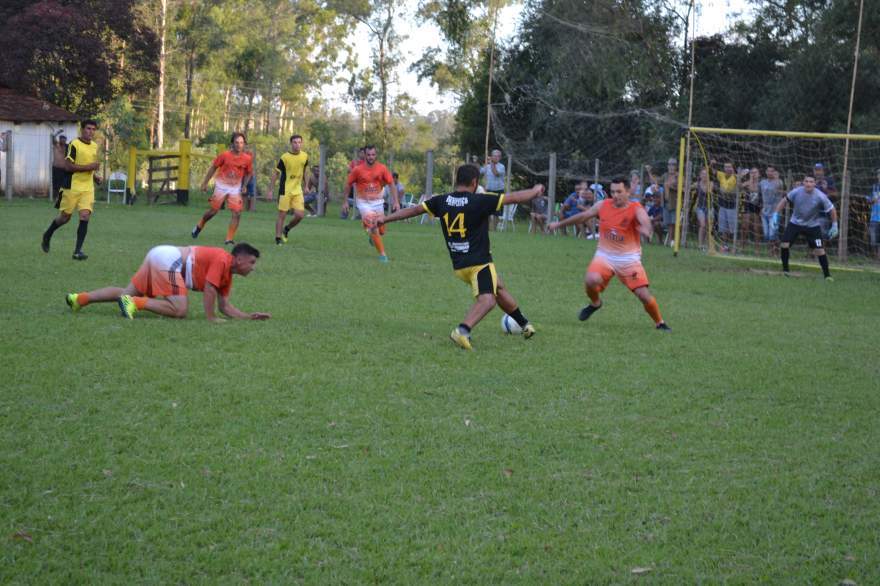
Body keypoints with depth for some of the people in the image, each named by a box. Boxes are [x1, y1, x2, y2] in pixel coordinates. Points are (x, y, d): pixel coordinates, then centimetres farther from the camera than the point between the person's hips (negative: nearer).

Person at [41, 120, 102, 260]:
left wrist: (95, 176, 10)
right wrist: (88, 167, -21)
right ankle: (47, 235, 35)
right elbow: (68, 166, -17)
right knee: (65, 217, 5)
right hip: (72, 186, -5)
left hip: (88, 188, 5)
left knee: (85, 216, -11)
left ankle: (78, 250, -8)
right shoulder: (74, 144, -11)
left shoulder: (95, 146, 11)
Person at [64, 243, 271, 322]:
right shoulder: (221, 260, -11)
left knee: (128, 293, 15)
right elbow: (209, 289, -19)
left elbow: (224, 306, 19)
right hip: (168, 260, -10)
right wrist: (210, 317, -13)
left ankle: (80, 299, 12)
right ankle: (135, 303, -18)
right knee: (180, 310, -18)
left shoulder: (227, 274, 17)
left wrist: (248, 316, 13)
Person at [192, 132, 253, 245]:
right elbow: (213, 168, -1)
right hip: (221, 186, -2)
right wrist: (205, 183, 0)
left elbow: (248, 173, 9)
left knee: (237, 213, -11)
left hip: (235, 188, 2)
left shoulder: (247, 158, -8)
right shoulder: (224, 155, -13)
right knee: (213, 211, 4)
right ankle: (199, 226, 33)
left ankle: (229, 239, -2)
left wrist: (244, 186, -3)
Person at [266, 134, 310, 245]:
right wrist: (271, 190, -7)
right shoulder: (285, 157, -11)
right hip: (285, 190, -4)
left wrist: (306, 185, 11)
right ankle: (278, 238, 9)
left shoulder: (305, 156, 2)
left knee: (300, 215, -4)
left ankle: (287, 229, 23)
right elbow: (275, 174, -6)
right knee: (282, 215, -1)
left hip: (298, 191, 4)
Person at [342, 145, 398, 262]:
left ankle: (373, 236, 48)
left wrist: (396, 201, -9)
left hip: (377, 202, 3)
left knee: (381, 231, 11)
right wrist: (345, 202, 3)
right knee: (373, 227, -18)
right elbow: (348, 184, 0)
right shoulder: (357, 169, -12)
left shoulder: (382, 168, -8)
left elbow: (392, 184, -2)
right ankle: (382, 254, -10)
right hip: (363, 203, -3)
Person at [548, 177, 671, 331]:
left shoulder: (636, 209, -13)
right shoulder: (602, 206, -1)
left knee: (644, 295, -9)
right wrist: (559, 224, 26)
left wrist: (646, 229, -61)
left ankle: (659, 323, 17)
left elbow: (645, 221, -36)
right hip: (605, 255, 2)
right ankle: (595, 303, 8)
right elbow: (583, 216, 15)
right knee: (591, 280, -26)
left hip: (629, 258, -2)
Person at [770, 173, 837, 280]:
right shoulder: (796, 192, -18)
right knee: (784, 244, -10)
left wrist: (834, 225, -7)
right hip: (795, 222, 2)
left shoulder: (820, 196, -22)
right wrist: (775, 215, -4)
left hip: (813, 225, -2)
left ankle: (827, 275, 5)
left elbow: (832, 210, -10)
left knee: (819, 250, -9)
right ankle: (785, 270, 9)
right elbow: (784, 201, -1)